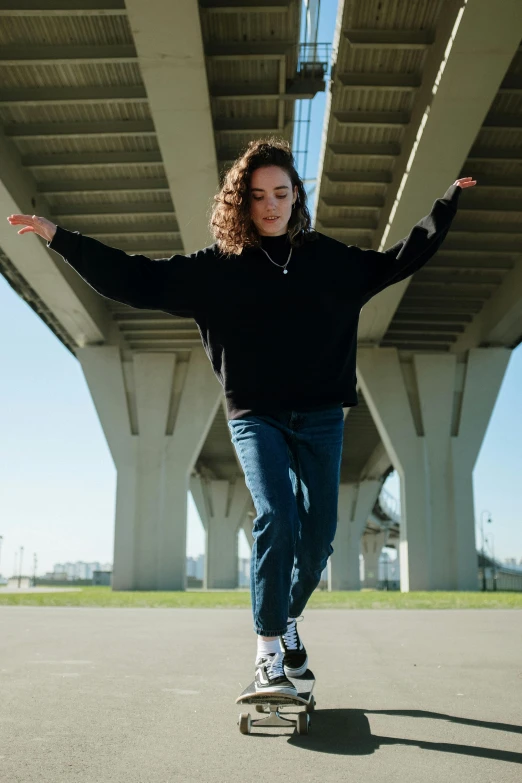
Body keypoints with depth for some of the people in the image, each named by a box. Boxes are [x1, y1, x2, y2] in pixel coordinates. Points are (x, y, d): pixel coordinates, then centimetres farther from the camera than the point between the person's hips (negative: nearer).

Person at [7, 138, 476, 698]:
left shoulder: (330, 259, 7)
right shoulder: (215, 267, 1)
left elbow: (401, 259, 19)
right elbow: (134, 280, 0)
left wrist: (448, 202, 21)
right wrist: (58, 237, -2)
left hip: (321, 417, 3)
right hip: (255, 416, -2)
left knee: (318, 535, 2)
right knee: (275, 517, -22)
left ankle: (287, 617, 30)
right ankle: (268, 649, -9)